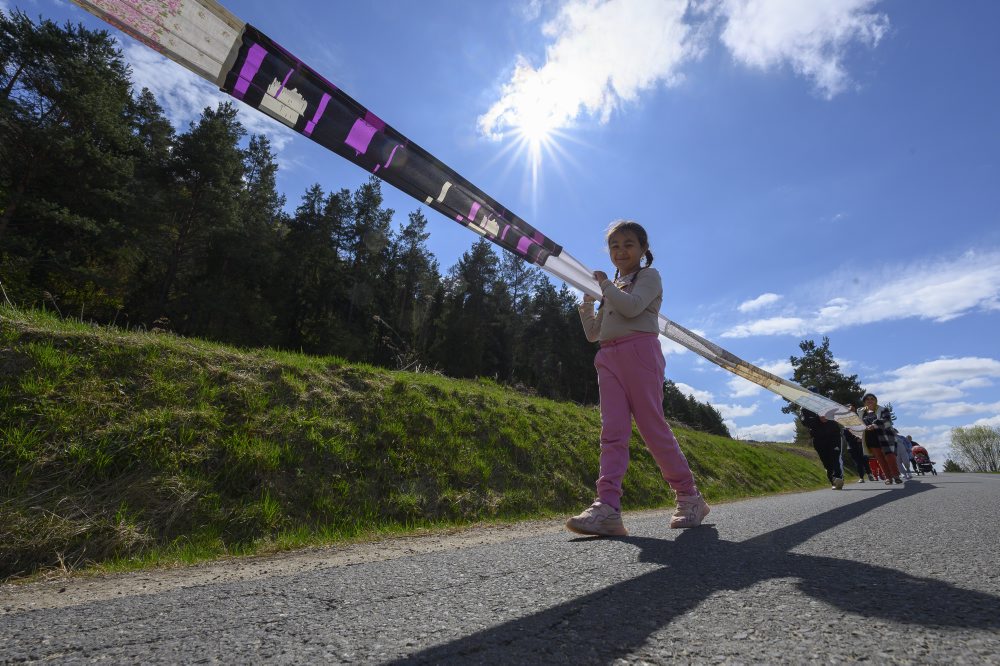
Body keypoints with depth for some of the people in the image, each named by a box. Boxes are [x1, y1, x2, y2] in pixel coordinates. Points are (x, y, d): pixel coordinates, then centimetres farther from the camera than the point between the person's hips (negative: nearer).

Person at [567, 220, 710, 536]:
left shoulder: (649, 276, 10)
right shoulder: (612, 289, 28)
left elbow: (632, 306, -12)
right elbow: (592, 333, 22)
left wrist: (604, 284, 0)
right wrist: (587, 300, 13)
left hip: (640, 350, -6)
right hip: (608, 357, 6)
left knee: (652, 427, -6)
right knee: (612, 431, -8)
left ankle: (689, 497, 10)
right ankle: (608, 506, -17)